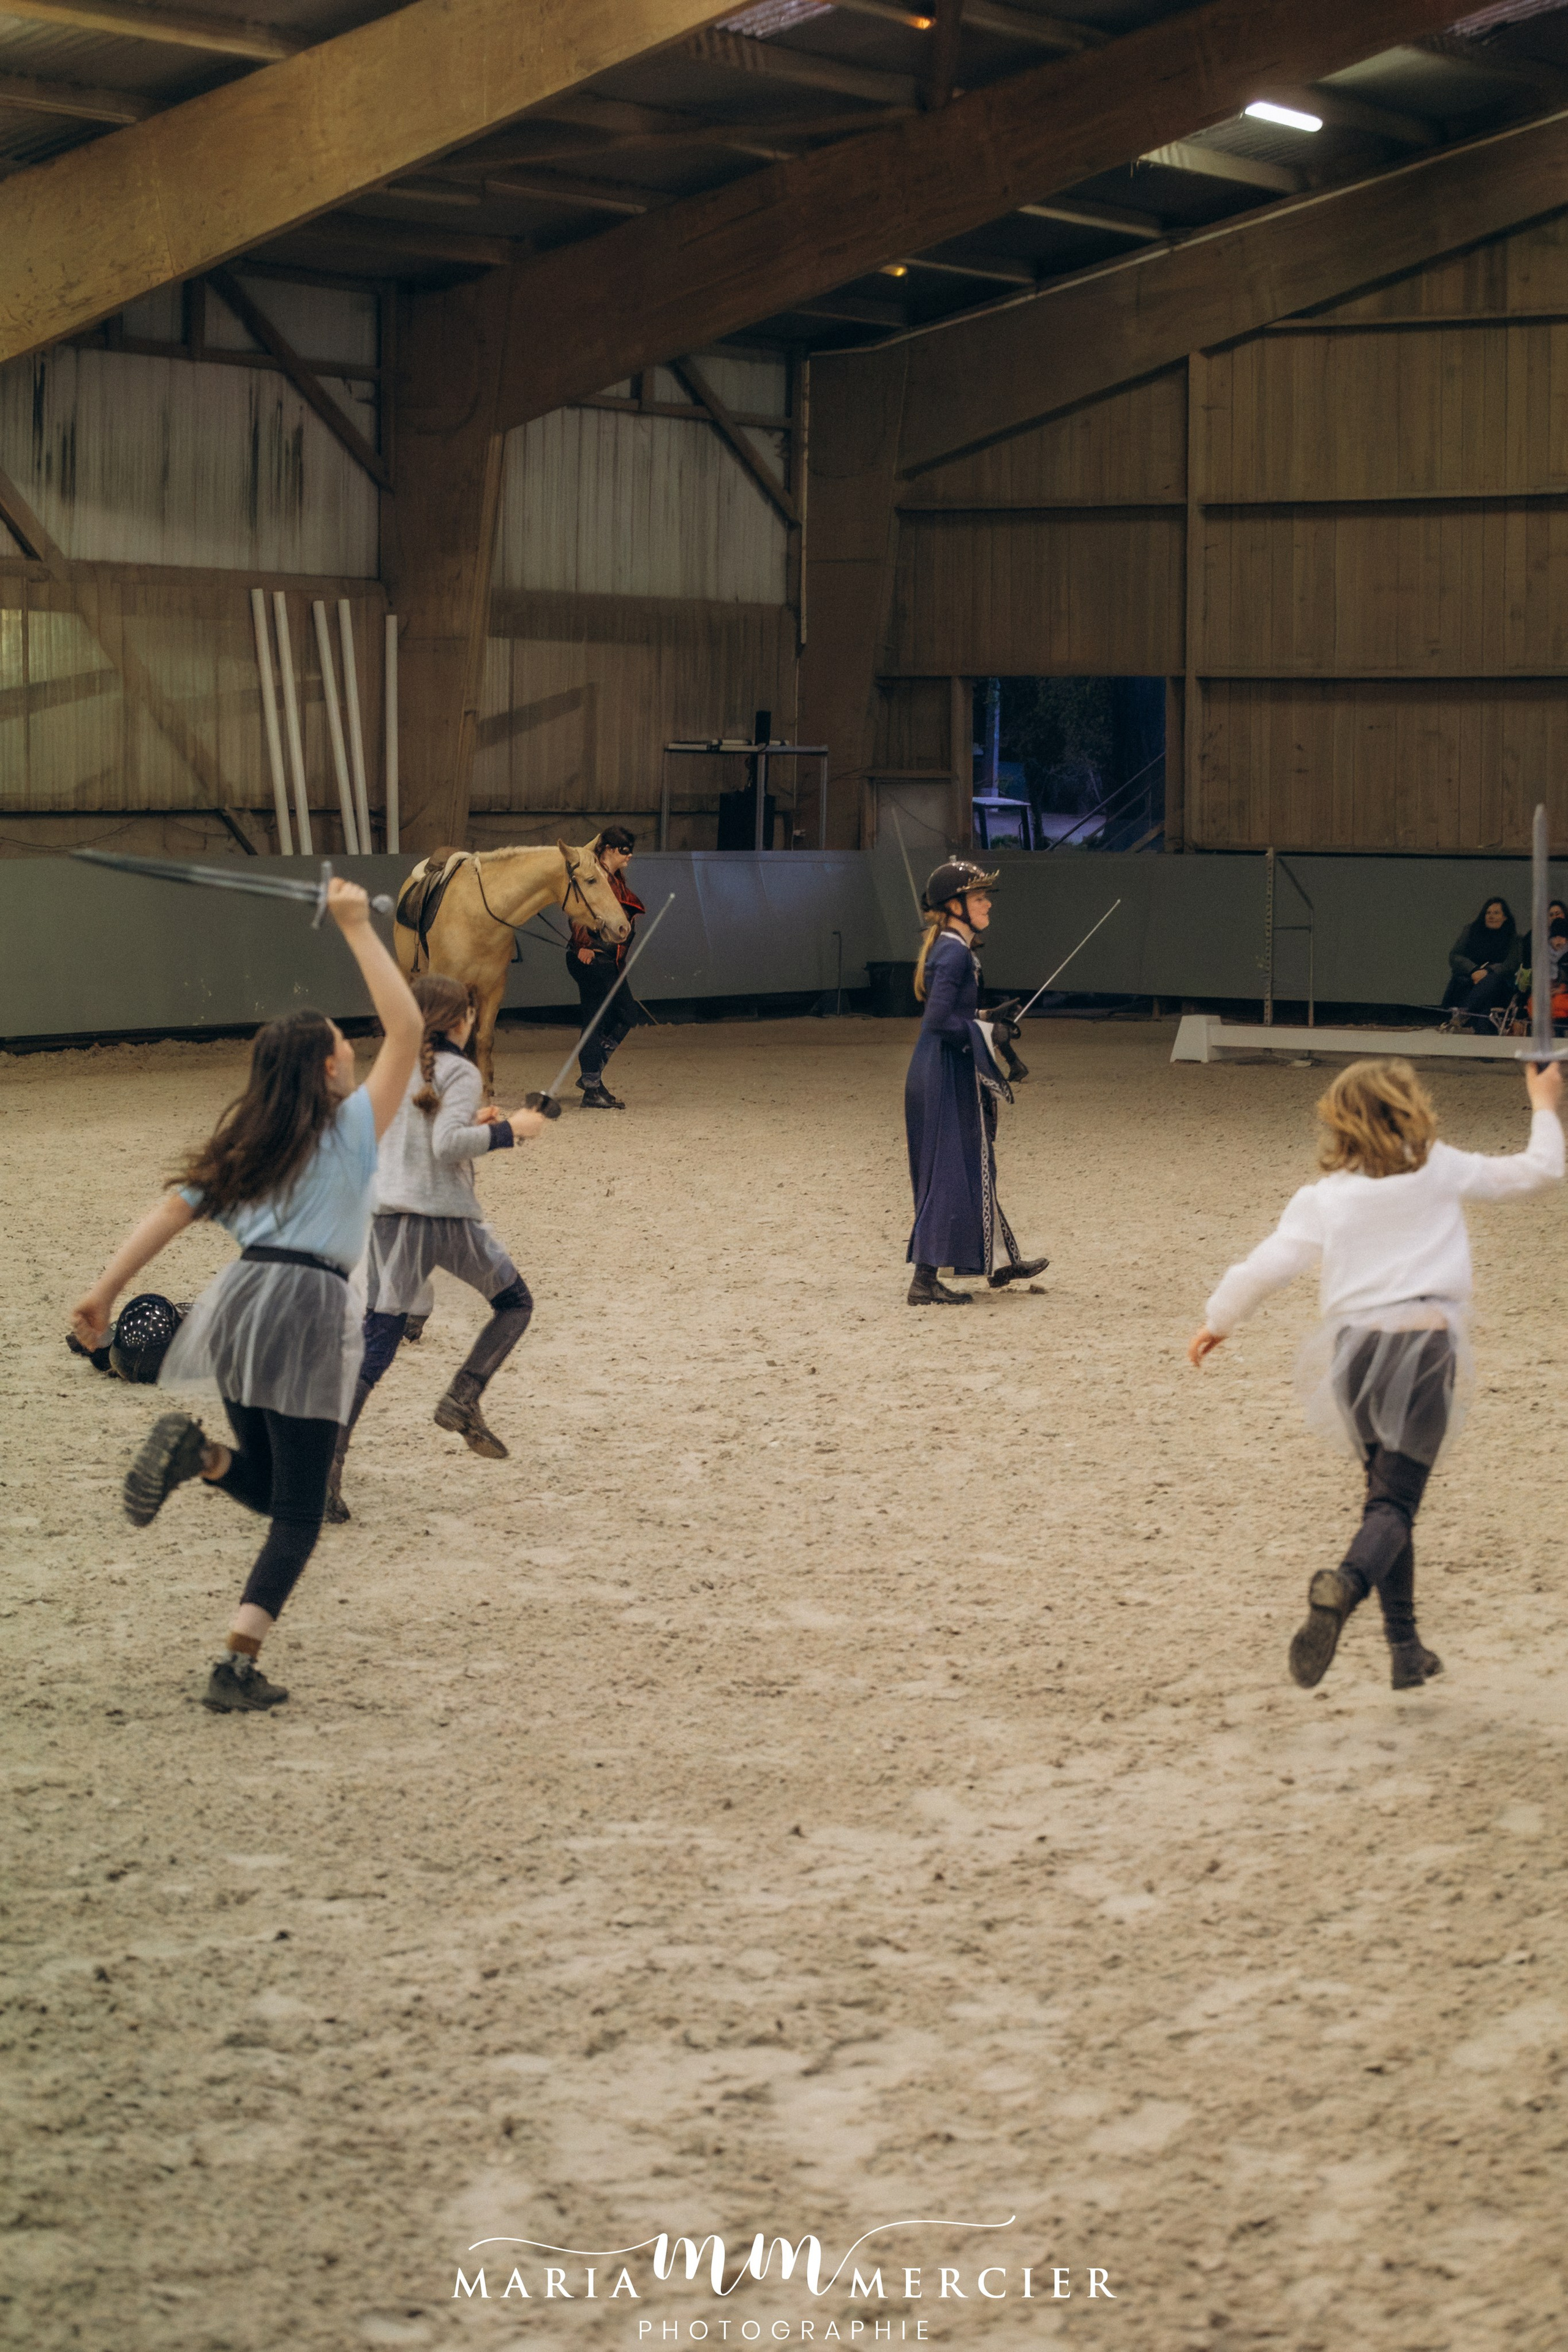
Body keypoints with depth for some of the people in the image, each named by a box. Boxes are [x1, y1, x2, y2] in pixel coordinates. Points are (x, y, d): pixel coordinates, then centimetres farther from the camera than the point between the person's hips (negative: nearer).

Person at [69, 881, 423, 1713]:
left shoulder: (243, 1144, 16)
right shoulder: (352, 1125, 1)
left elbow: (169, 1213, 9)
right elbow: (406, 1028, -1)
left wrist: (104, 1290, 7)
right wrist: (358, 930, -1)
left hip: (241, 1298, 6)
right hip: (307, 1307, -6)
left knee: (268, 1490, 21)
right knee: (299, 1512, 1)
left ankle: (197, 1452, -11)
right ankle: (237, 1666, -12)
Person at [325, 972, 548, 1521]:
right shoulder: (459, 1073, -7)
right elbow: (447, 1146, -19)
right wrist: (506, 1130, -9)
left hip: (389, 1214, 5)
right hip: (449, 1215, -5)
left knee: (376, 1343, 2)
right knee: (515, 1304, 19)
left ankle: (328, 1459, -12)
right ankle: (463, 1398, 2)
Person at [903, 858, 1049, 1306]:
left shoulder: (947, 947, 13)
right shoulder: (954, 953, -18)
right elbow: (938, 1020, -26)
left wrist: (987, 1022, 14)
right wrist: (987, 1031, -16)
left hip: (945, 1073, 11)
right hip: (946, 1076, -11)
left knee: (973, 1168, 18)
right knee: (950, 1173, -5)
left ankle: (997, 1265, 30)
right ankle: (924, 1282, -3)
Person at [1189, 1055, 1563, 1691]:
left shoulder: (1323, 1199, 6)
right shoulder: (1442, 1171, 6)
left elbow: (1265, 1268, 0)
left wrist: (1217, 1323, 17)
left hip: (1356, 1347, 2)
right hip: (1426, 1340, -2)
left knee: (1388, 1497, 18)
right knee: (1395, 1502, -7)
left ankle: (1405, 1648, 18)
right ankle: (1345, 1583, -39)